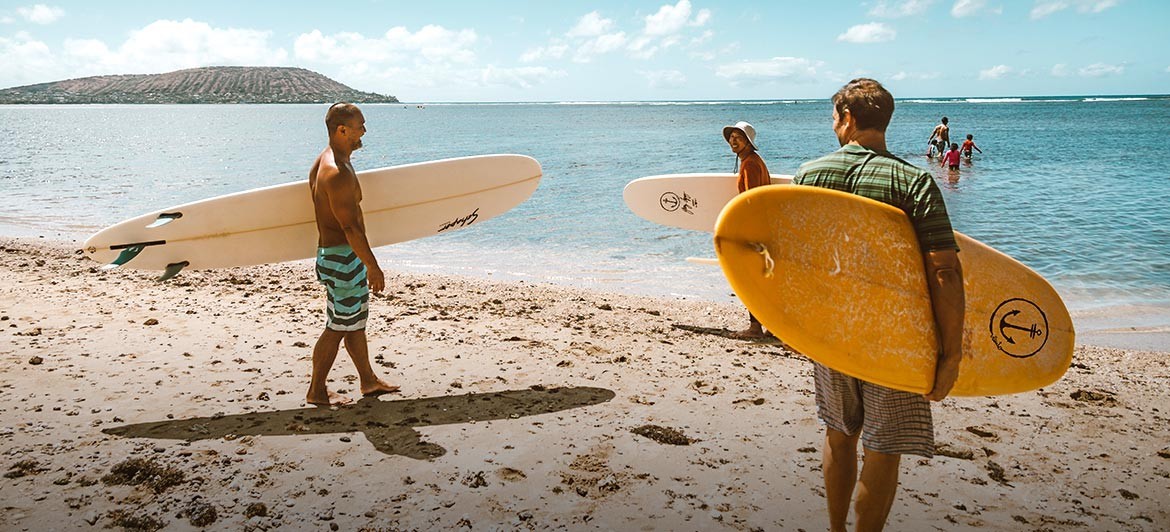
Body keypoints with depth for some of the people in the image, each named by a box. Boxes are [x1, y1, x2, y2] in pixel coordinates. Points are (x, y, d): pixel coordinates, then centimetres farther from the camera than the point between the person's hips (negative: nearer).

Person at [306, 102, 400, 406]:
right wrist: (373, 266, -17)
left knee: (356, 320, 19)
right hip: (343, 258, -11)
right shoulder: (338, 173, -23)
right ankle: (317, 391, 14)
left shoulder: (324, 161, 11)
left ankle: (368, 381, 32)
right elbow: (350, 227, -23)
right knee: (338, 327, 1)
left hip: (330, 251, 11)